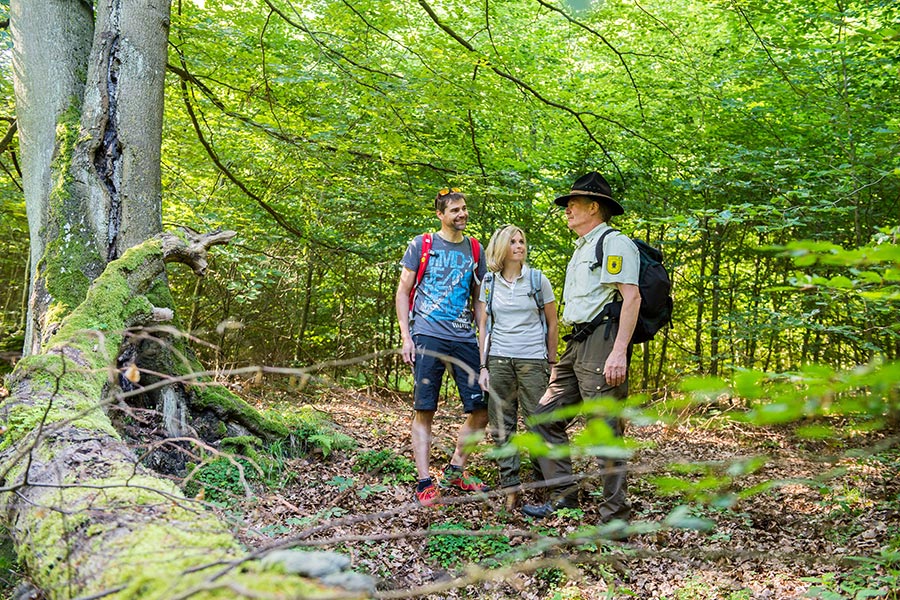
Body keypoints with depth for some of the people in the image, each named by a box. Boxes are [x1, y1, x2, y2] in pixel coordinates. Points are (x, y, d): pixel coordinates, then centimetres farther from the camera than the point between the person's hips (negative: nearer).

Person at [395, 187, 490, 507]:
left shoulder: (474, 249, 15)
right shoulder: (421, 245, 4)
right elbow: (403, 292, 4)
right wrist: (405, 337, -4)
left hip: (465, 338, 4)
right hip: (428, 336, -4)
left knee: (482, 410, 3)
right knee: (425, 410, -4)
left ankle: (455, 471, 20)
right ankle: (425, 483, 0)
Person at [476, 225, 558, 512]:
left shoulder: (538, 279, 2)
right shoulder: (489, 283, 7)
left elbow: (553, 324, 6)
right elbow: (483, 326, 9)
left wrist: (551, 363, 5)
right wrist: (483, 366, 4)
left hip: (532, 359, -2)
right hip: (499, 360, 2)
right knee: (501, 426, 2)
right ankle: (510, 487, 10)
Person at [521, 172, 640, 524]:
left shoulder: (614, 243, -6)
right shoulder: (580, 251, 25)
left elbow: (632, 297, -16)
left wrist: (619, 352, -25)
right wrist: (562, 359, 24)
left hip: (603, 340, -10)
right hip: (577, 345, 10)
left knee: (605, 431, -8)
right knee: (546, 417, 10)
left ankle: (616, 518, 0)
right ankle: (563, 497, 17)